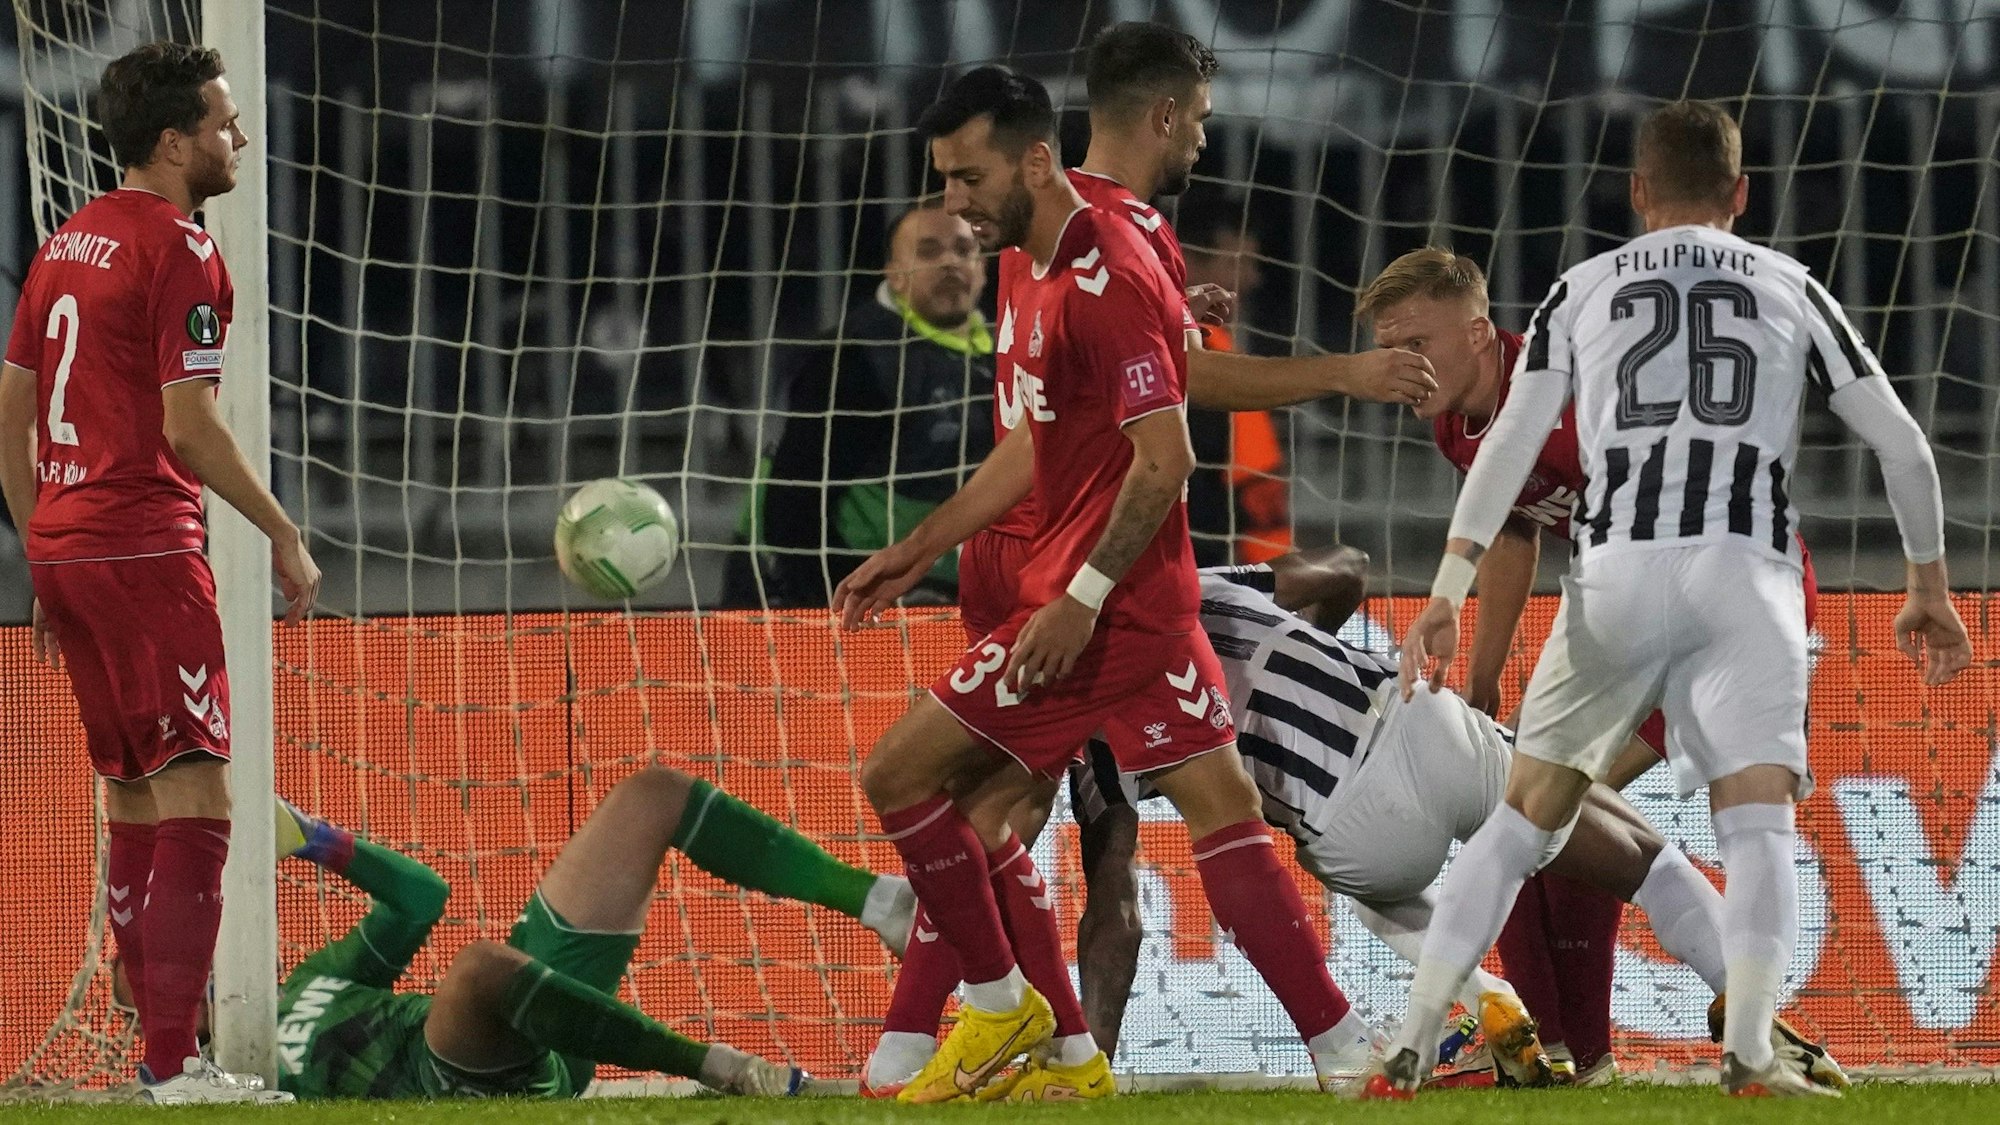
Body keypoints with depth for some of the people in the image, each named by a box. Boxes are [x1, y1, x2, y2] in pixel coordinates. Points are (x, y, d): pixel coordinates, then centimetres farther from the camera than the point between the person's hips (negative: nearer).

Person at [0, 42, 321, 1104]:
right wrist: (283, 533, -8)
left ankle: (157, 1051, 17)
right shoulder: (179, 250, -11)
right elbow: (188, 424, -17)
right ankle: (174, 1064, -17)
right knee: (196, 798, -10)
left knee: (133, 801, 14)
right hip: (144, 548, -9)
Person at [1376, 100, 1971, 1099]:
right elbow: (1901, 445, 17)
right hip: (1744, 572, -1)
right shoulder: (1789, 288, 19)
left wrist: (1447, 593, 1)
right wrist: (1930, 585, 29)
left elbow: (1511, 442, 5)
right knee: (1757, 823, -7)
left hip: (1615, 568, 1)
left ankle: (1406, 1051, 6)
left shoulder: (1583, 290, 17)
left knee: (1522, 820, 11)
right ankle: (1748, 1054, -28)